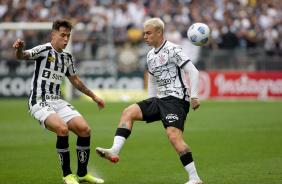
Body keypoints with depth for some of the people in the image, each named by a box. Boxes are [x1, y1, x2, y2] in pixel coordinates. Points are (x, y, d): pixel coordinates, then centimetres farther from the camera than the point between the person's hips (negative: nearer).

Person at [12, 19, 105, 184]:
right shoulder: (44, 50, -7)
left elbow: (75, 80, 29)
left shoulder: (67, 57, 13)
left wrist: (94, 96, 33)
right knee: (62, 128, -30)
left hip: (58, 102, 7)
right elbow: (22, 56, -25)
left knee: (84, 129, -10)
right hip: (40, 102, -7)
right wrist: (19, 49, -49)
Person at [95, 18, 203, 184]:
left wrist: (194, 96, -17)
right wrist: (150, 107, 23)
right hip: (160, 100, 8)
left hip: (177, 99, -8)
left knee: (174, 136, -22)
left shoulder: (172, 50, -8)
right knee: (129, 112, -6)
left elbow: (193, 72, -10)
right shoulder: (151, 56, 17)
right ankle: (115, 151, -18)